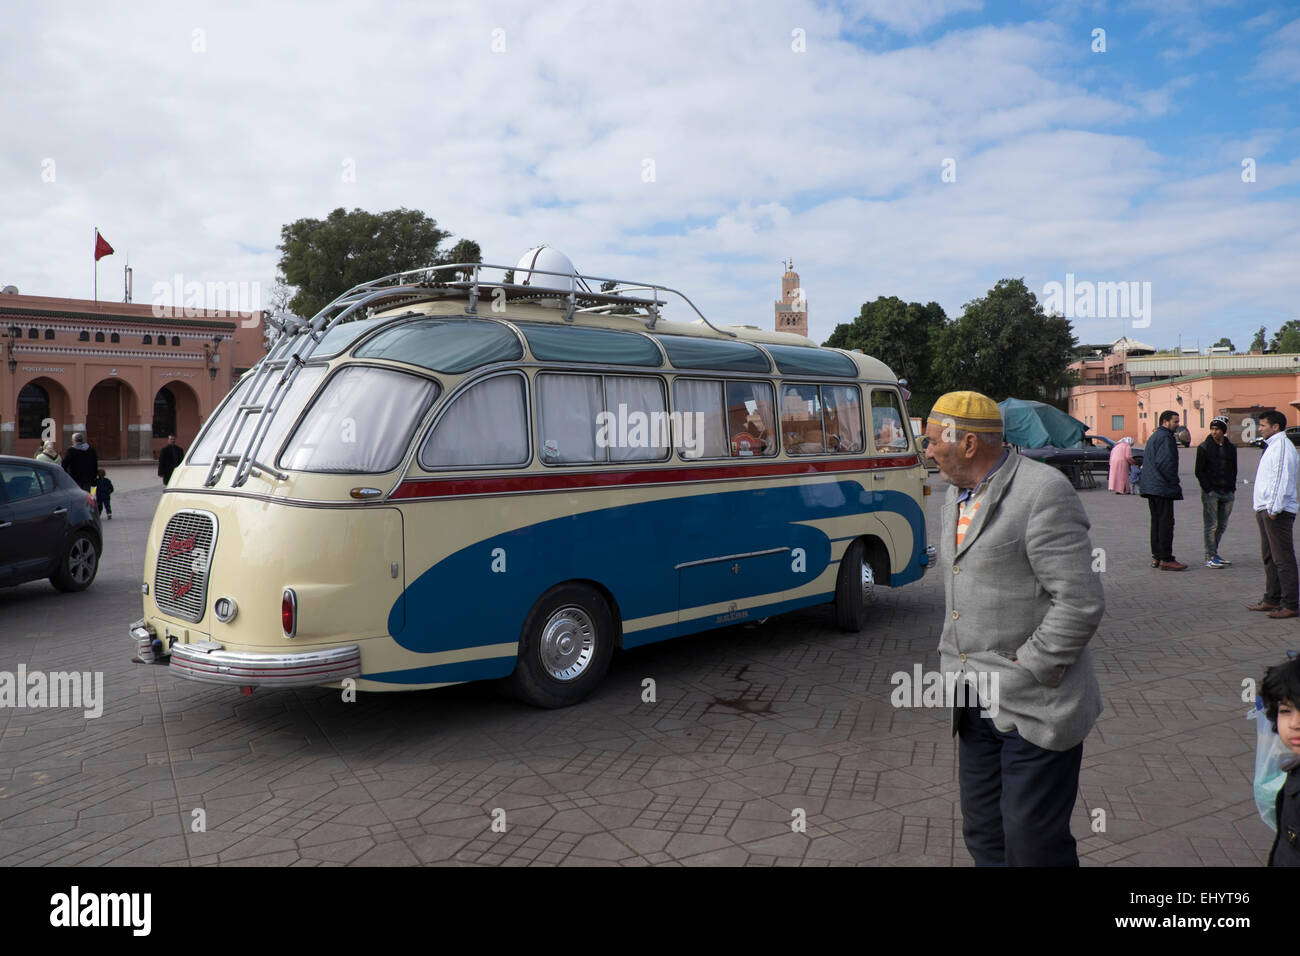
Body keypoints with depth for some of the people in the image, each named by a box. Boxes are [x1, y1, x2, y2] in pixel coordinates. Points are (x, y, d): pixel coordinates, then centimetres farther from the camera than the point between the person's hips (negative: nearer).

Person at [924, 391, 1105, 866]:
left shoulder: (1043, 492, -16)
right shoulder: (957, 496, 12)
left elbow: (1081, 602, -19)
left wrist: (1027, 672, -16)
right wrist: (954, 663, 12)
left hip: (1033, 708, -8)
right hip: (977, 705, 8)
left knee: (1033, 844, 2)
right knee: (984, 836, 17)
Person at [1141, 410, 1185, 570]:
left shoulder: (1154, 437, 20)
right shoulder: (1166, 437, -12)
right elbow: (1165, 462, -22)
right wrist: (1174, 481, -12)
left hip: (1151, 488, 10)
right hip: (1163, 488, -10)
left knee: (1157, 521, 13)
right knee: (1166, 522, -8)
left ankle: (1156, 557, 16)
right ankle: (1166, 559, -7)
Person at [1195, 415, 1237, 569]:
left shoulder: (1231, 448, 11)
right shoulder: (1204, 447, -3)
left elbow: (1234, 470, 17)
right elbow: (1199, 471, -4)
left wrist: (1232, 489, 5)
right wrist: (1209, 490, -11)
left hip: (1227, 493, 5)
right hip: (1210, 492, -5)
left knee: (1222, 525, 8)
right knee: (1211, 525, -6)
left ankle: (1214, 553, 19)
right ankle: (1210, 557, -3)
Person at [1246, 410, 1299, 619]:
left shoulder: (1282, 446, -13)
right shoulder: (1272, 446, 19)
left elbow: (1282, 480, -20)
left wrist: (1273, 508, -22)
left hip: (1278, 512, -11)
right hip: (1265, 510, 11)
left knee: (1283, 559, -6)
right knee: (1269, 557, 15)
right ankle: (1272, 600, 23)